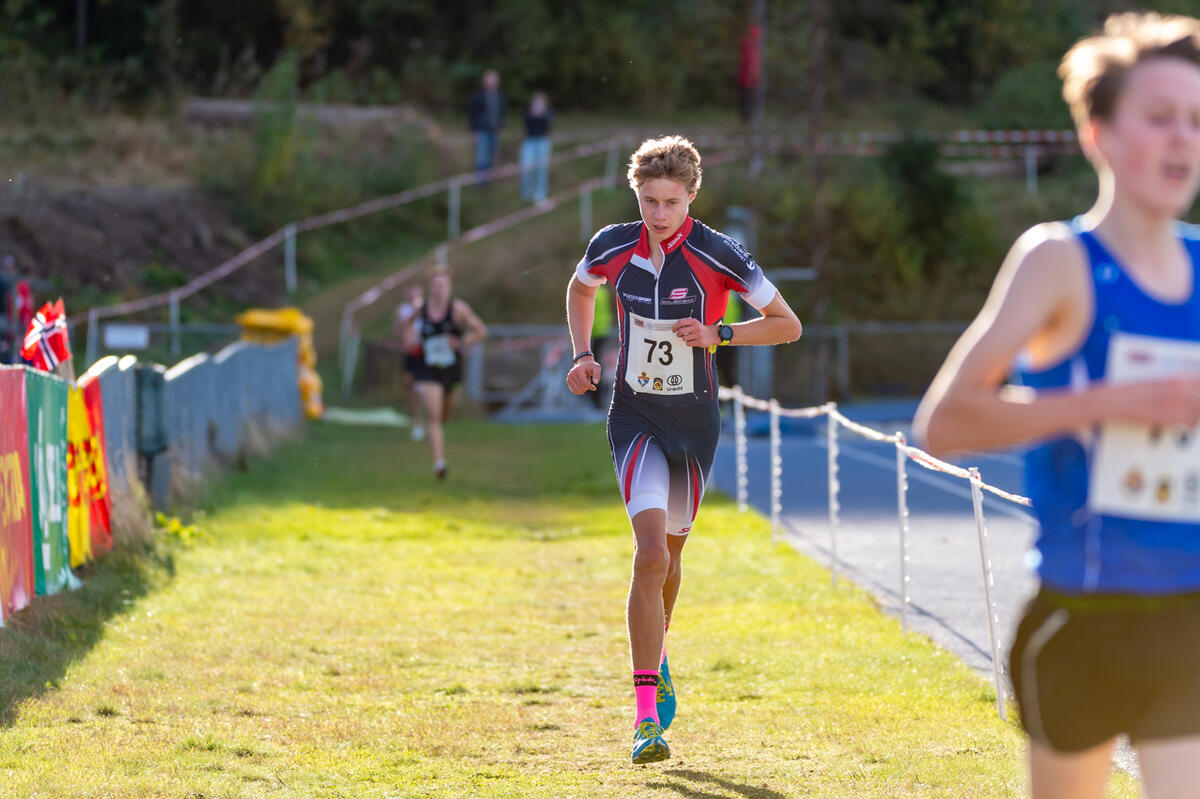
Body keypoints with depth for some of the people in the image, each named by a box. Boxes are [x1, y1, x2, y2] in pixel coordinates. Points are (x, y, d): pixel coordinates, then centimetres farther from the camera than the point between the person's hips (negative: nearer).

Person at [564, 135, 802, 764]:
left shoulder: (719, 256, -12)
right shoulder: (612, 247, -5)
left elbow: (787, 325, -4)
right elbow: (580, 288, 19)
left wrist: (717, 335, -18)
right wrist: (583, 355, 4)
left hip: (694, 419, 1)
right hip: (635, 416, -1)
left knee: (669, 555, 14)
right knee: (651, 553, -18)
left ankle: (655, 659, 46)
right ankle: (647, 717, -20)